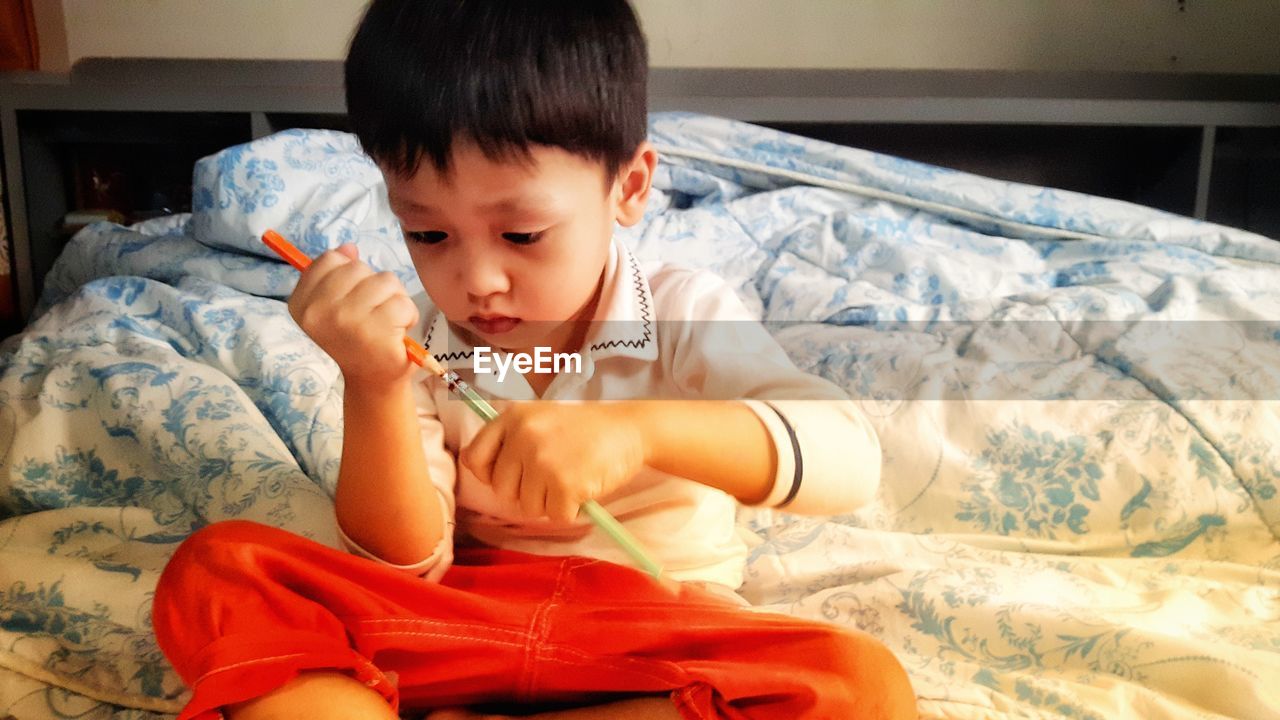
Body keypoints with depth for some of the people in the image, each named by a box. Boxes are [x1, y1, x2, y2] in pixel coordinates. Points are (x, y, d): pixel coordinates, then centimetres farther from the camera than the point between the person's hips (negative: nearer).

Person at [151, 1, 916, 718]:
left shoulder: (684, 314, -8)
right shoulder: (419, 349, -1)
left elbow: (851, 458, -23)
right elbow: (404, 565, -7)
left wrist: (639, 429, -40)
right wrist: (374, 389, -23)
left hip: (653, 645, 0)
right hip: (457, 633, 2)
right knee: (212, 570, -15)